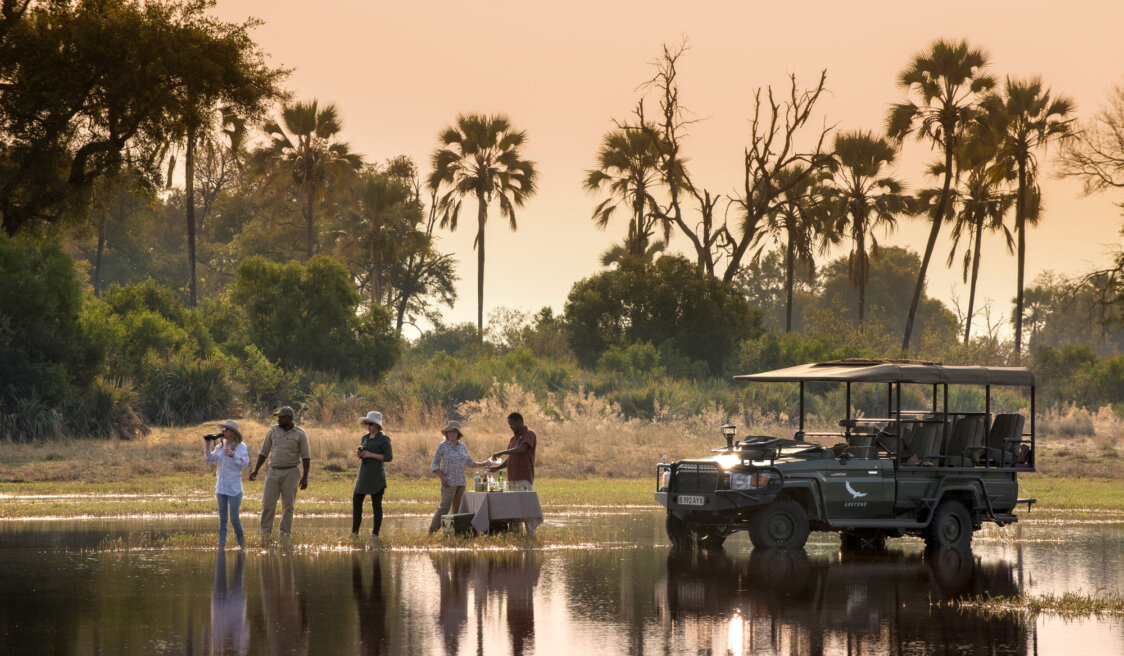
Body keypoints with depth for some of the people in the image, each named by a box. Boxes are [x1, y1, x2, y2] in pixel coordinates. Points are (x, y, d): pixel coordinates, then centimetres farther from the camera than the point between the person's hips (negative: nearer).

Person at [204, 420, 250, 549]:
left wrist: (232, 454, -30)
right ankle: (221, 545, 9)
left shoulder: (241, 447, -6)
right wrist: (207, 444, -3)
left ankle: (241, 542, 15)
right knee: (222, 519, 7)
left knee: (234, 519, -4)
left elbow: (245, 463, -18)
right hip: (221, 488, 5)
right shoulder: (220, 446, 10)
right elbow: (210, 459, 8)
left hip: (234, 489, -5)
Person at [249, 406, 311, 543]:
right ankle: (266, 534, 2)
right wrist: (255, 471, 0)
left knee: (288, 505, 0)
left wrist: (305, 477, -12)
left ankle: (285, 534, 7)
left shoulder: (300, 434, -2)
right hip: (274, 472, 2)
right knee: (268, 503, -6)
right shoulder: (273, 431, 5)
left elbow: (306, 458, -2)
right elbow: (264, 452, 9)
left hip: (291, 473, -2)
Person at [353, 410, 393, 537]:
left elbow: (389, 457, -13)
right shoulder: (365, 438, 14)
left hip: (377, 477, -7)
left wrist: (371, 455, -18)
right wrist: (359, 454, 0)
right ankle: (354, 532, 8)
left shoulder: (383, 439, -8)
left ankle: (375, 534, 5)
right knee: (356, 502, 2)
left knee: (376, 505, -1)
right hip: (364, 475, 7)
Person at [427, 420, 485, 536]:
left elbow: (469, 462, 22)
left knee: (457, 508, 5)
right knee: (444, 507, -15)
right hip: (449, 482, -6)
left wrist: (483, 464, 11)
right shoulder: (442, 446, -4)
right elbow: (434, 465, -5)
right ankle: (432, 531, -13)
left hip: (460, 482, 6)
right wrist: (442, 478, -16)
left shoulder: (462, 446, 11)